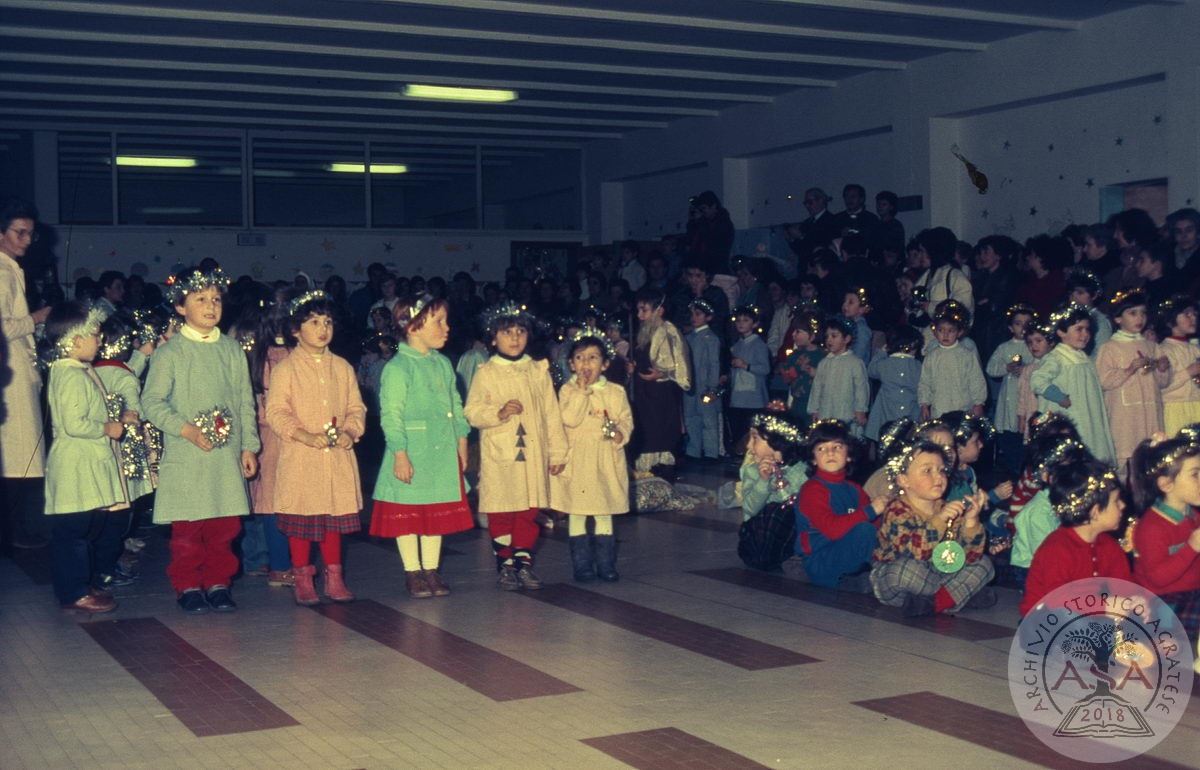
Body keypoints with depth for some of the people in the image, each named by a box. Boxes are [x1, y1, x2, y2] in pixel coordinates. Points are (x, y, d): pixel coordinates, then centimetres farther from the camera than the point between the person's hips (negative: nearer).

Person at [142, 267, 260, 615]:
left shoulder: (232, 349, 9)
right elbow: (151, 400, -6)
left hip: (227, 455, 4)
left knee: (226, 526, 7)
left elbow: (245, 402, 12)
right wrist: (187, 430, -16)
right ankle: (187, 586, 14)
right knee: (187, 528, 1)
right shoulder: (170, 352, -4)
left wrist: (249, 446, 8)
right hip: (185, 456, -4)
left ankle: (218, 582, 20)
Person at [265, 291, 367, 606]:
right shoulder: (286, 368, -4)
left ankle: (333, 576, 21)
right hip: (300, 458, -3)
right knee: (301, 520, 3)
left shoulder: (342, 367, 10)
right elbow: (276, 411, -9)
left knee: (335, 516, 9)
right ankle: (302, 578, 15)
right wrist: (304, 435, -20)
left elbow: (356, 407, 11)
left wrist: (350, 432, -8)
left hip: (338, 456, 4)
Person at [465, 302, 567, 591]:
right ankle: (505, 562, 13)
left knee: (529, 512, 6)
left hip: (533, 454, 3)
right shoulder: (486, 373, 0)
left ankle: (524, 561, 16)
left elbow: (552, 414, 10)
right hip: (498, 456, -2)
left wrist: (557, 451, 8)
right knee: (500, 513, 2)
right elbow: (472, 412, -5)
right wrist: (499, 413, -22)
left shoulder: (538, 371, 8)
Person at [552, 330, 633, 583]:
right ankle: (582, 565, 12)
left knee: (604, 513, 8)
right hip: (577, 461, -1)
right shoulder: (568, 391, -2)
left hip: (606, 461, 2)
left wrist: (621, 432, -15)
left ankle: (606, 564, 15)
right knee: (576, 514, 4)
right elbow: (569, 419, -17)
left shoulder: (615, 392, 5)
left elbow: (626, 419, 6)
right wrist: (582, 390, -17)